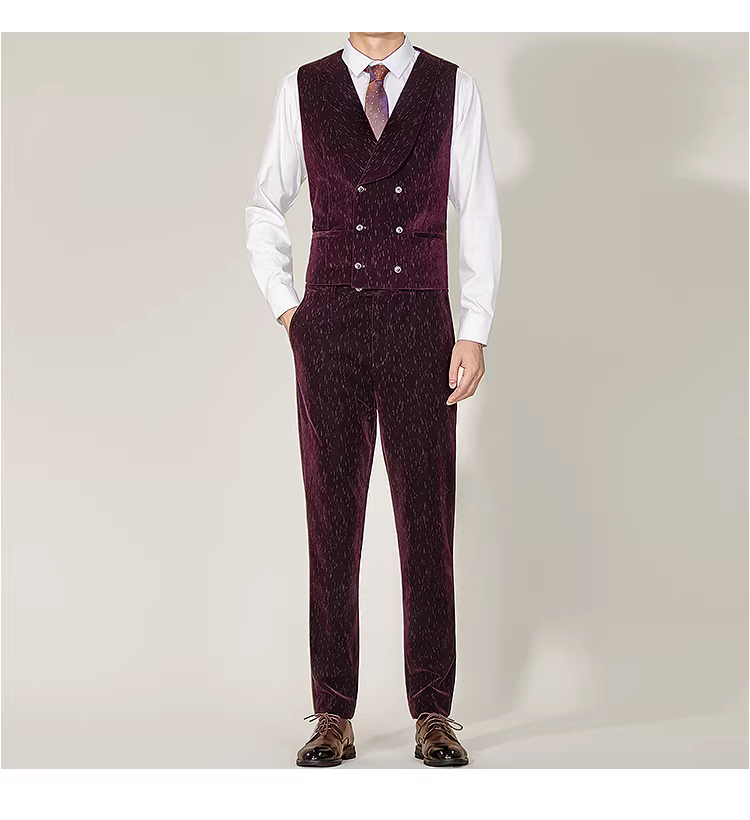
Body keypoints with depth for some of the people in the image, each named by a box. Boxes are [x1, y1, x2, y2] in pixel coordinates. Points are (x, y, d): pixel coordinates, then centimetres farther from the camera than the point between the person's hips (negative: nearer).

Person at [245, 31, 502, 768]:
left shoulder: (452, 88, 5)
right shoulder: (303, 90, 7)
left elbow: (478, 217, 3)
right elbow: (264, 206, 16)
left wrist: (474, 333, -3)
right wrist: (285, 306, 6)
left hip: (418, 324, 0)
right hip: (331, 329, 1)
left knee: (427, 519, 1)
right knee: (332, 519, 2)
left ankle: (433, 714, 10)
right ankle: (334, 716, 9)